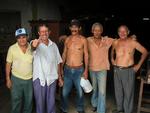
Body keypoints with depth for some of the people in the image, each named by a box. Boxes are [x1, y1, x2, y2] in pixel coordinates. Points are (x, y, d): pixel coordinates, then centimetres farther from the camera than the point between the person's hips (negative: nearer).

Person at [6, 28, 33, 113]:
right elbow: (8, 64, -3)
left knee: (29, 101, 17)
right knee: (16, 101, 11)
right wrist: (8, 79, -2)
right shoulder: (12, 48, -10)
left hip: (30, 79, 2)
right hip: (16, 79, -2)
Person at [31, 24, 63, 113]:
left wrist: (60, 77, 10)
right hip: (39, 78, -3)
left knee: (51, 102, 13)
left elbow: (57, 62, 11)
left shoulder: (54, 45, 6)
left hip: (52, 78, 3)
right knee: (40, 102, 8)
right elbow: (33, 46, -33)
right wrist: (35, 44, -57)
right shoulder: (36, 43, -6)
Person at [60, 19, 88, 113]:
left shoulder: (83, 39, -4)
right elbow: (64, 53, 11)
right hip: (67, 69, 2)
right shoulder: (67, 39, 5)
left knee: (80, 92, 11)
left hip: (79, 70, -2)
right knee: (65, 92, 8)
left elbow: (86, 55, -1)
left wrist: (86, 70, -5)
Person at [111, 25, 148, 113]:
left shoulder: (133, 42, -9)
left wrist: (139, 65, -3)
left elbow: (145, 52, -1)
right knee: (118, 91, 14)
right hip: (117, 70, 4)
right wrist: (112, 59, 14)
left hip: (129, 70, -4)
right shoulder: (115, 42, 2)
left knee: (128, 92, 1)